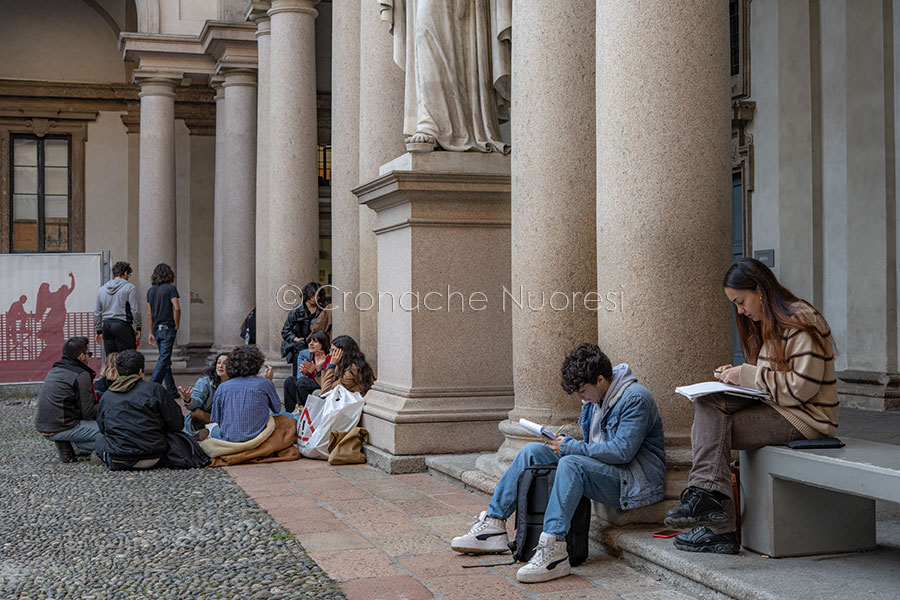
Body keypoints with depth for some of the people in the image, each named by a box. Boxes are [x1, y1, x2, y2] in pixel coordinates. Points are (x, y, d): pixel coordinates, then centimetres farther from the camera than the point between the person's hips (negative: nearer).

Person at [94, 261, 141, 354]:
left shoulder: (102, 289, 13)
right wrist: (138, 328, 1)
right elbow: (135, 310, -8)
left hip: (106, 325, 6)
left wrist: (99, 330, 21)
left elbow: (97, 312, 15)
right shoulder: (129, 287, -4)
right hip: (122, 325, -6)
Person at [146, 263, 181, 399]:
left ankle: (172, 391, 14)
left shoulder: (151, 290, 10)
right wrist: (176, 325, -4)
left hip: (157, 329, 6)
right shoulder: (170, 288, -7)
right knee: (164, 359, -6)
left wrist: (151, 333, 14)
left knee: (165, 359, 12)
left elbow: (149, 314, 10)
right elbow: (176, 308, -17)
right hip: (168, 328, -6)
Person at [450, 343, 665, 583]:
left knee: (571, 464, -35)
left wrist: (570, 447, -18)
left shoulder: (635, 399, -16)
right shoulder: (594, 399, 11)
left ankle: (553, 549, -44)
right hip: (602, 470, 9)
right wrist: (566, 443, -1)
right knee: (532, 451, 0)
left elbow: (622, 451, -24)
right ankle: (493, 524, -3)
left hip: (634, 480, -9)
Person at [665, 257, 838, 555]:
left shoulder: (801, 323, -14)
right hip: (775, 407, 9)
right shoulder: (767, 324, 17)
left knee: (713, 433, -19)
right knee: (708, 404, -13)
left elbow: (802, 387, -20)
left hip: (804, 416, -9)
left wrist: (748, 376, -16)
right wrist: (737, 375, 4)